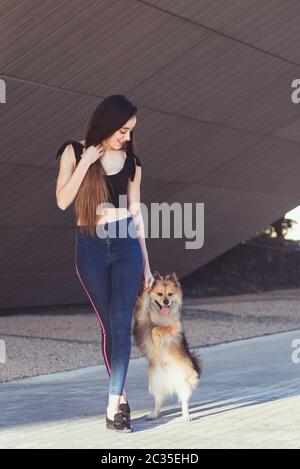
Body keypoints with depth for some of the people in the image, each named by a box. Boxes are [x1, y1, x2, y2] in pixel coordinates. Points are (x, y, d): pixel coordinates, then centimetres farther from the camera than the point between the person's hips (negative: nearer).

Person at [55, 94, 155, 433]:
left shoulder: (130, 161, 5)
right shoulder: (74, 152, 1)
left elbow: (135, 213, 9)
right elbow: (62, 201, -8)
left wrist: (146, 262, 10)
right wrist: (86, 163, -14)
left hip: (126, 244, 1)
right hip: (90, 247, -1)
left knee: (121, 323, -6)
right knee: (108, 324, 6)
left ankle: (113, 402, -5)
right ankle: (120, 395, 18)